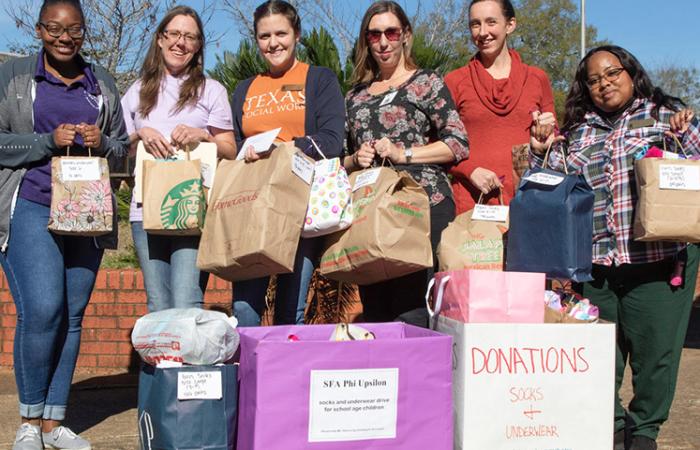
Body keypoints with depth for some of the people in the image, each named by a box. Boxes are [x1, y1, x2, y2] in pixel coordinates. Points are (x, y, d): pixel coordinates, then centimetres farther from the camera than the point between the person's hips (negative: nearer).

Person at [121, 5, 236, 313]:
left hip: (196, 210, -3)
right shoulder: (138, 92, 17)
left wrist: (202, 136, -12)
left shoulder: (212, 91, 10)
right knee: (158, 309, 6)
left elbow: (230, 152, 8)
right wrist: (140, 135, -2)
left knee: (187, 307, -14)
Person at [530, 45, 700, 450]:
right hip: (594, 262, 3)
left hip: (658, 259, -2)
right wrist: (542, 153, 3)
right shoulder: (579, 132, 15)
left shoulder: (665, 114, 8)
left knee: (654, 351, 1)